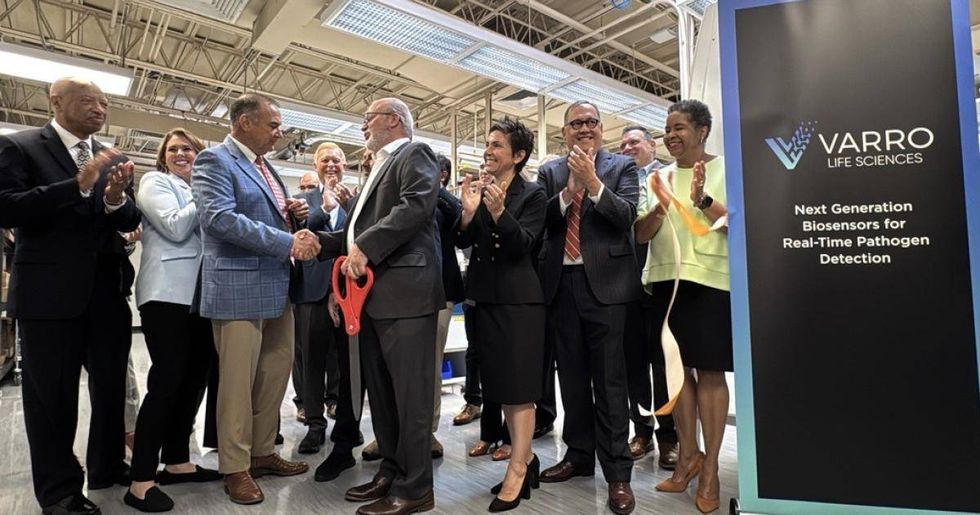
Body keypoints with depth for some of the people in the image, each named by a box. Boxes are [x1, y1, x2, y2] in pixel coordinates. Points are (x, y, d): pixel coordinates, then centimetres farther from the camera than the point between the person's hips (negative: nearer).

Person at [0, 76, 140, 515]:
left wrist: (116, 200, -18)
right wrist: (78, 184, -25)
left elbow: (131, 221, 4)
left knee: (112, 388, 15)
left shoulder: (114, 159, 9)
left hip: (108, 290, 5)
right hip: (49, 290, -5)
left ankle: (108, 469, 33)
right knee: (52, 395, 7)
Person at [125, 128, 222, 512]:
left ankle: (177, 461, 20)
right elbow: (176, 227, -12)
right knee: (165, 381, -10)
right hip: (168, 294, -7)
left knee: (194, 378, 8)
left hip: (199, 294, 7)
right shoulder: (155, 182, 3)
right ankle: (141, 480, -2)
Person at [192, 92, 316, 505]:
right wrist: (288, 242, -24)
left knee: (277, 372, 13)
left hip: (276, 287, 9)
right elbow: (220, 218, -22)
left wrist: (294, 215, 3)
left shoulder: (266, 167, 18)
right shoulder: (214, 160, -7)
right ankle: (235, 468, 16)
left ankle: (263, 452, 28)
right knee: (238, 380, 1)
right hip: (239, 288, -8)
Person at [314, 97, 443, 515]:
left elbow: (417, 204, -19)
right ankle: (392, 471, 28)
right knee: (380, 390, 15)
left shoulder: (414, 153, 0)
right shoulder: (380, 167, 26)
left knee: (409, 392, -3)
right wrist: (322, 242, 10)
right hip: (373, 293, 10)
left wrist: (365, 246, -21)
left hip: (404, 289, -10)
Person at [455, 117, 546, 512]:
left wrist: (499, 212, -28)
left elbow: (523, 246, -15)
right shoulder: (477, 189, 9)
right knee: (501, 386, 13)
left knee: (518, 387, -1)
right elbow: (462, 241, 1)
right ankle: (525, 459, 28)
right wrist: (469, 211, -17)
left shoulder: (533, 194, -5)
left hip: (519, 299, -6)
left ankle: (516, 473, 9)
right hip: (485, 297, 6)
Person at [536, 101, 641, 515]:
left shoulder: (621, 166, 4)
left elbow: (626, 217, -9)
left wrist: (592, 182, -18)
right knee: (571, 376, 13)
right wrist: (569, 188, -14)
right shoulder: (549, 172, 11)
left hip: (604, 281, -3)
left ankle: (617, 472, 10)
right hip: (561, 283, 4)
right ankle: (578, 454, 28)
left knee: (609, 380, -1)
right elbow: (541, 222, -1)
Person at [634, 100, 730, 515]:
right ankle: (688, 453, 24)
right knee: (677, 367, 9)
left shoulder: (725, 169, 2)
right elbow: (640, 234, 6)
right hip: (665, 281, 4)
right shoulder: (660, 177, 13)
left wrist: (703, 200, -21)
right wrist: (660, 206, -13)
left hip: (710, 281, -4)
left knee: (710, 371, 0)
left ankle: (710, 466, 12)